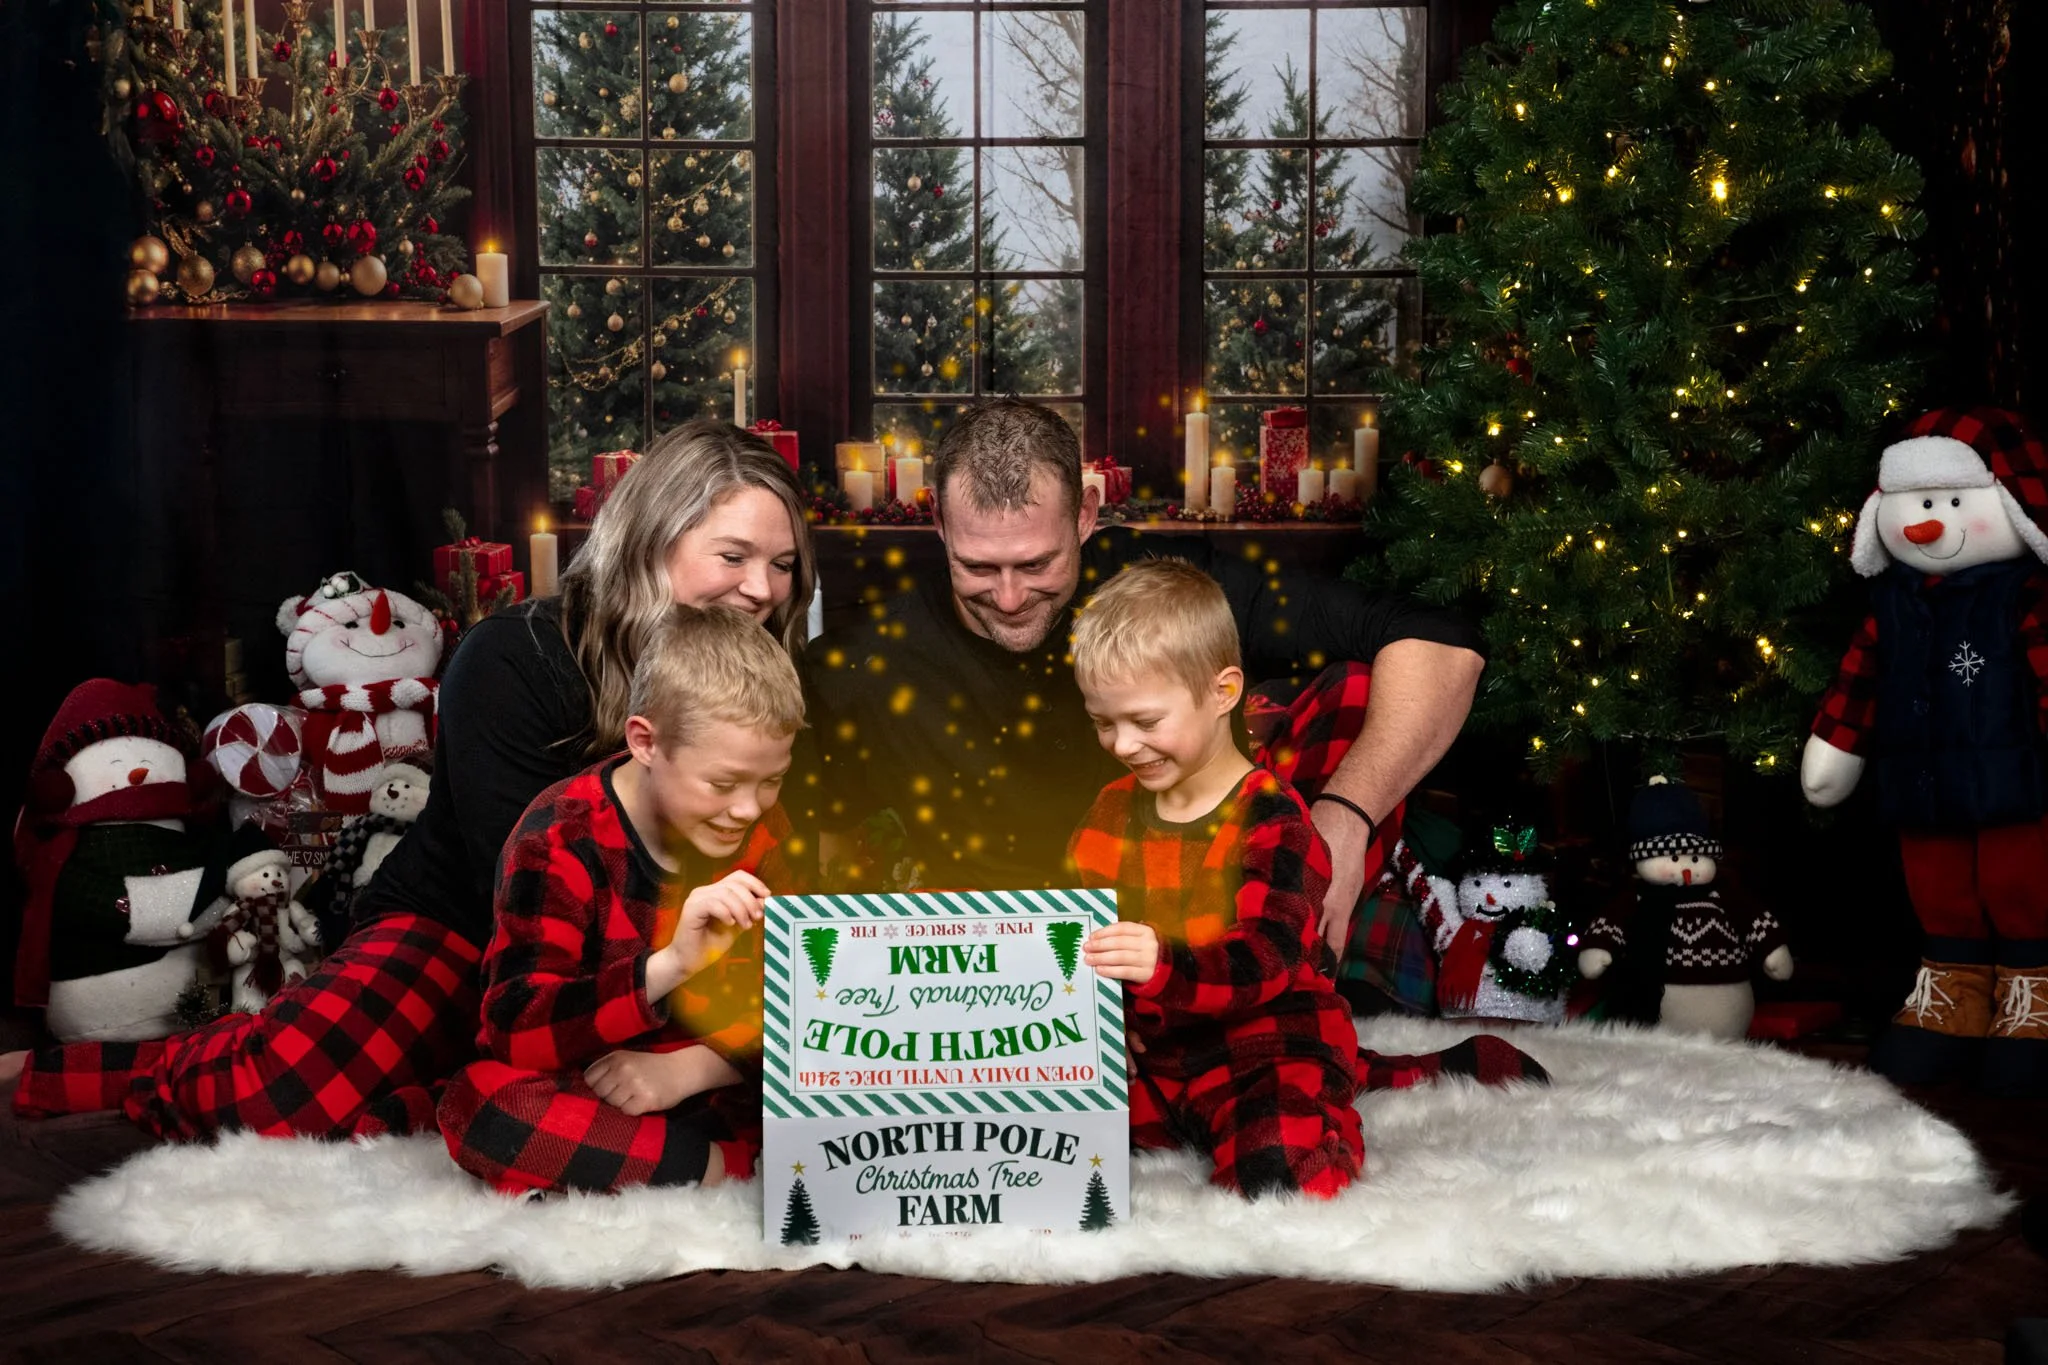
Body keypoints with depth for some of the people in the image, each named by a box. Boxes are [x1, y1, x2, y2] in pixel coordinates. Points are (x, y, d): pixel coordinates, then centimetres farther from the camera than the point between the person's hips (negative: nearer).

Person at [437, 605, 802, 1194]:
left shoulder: (763, 831, -2)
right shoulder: (561, 838, -16)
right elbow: (513, 1032, -27)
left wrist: (691, 1067, -22)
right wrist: (668, 966, -42)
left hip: (707, 1083, 3)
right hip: (578, 1087, -3)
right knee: (479, 1102, -35)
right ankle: (727, 1166, -29)